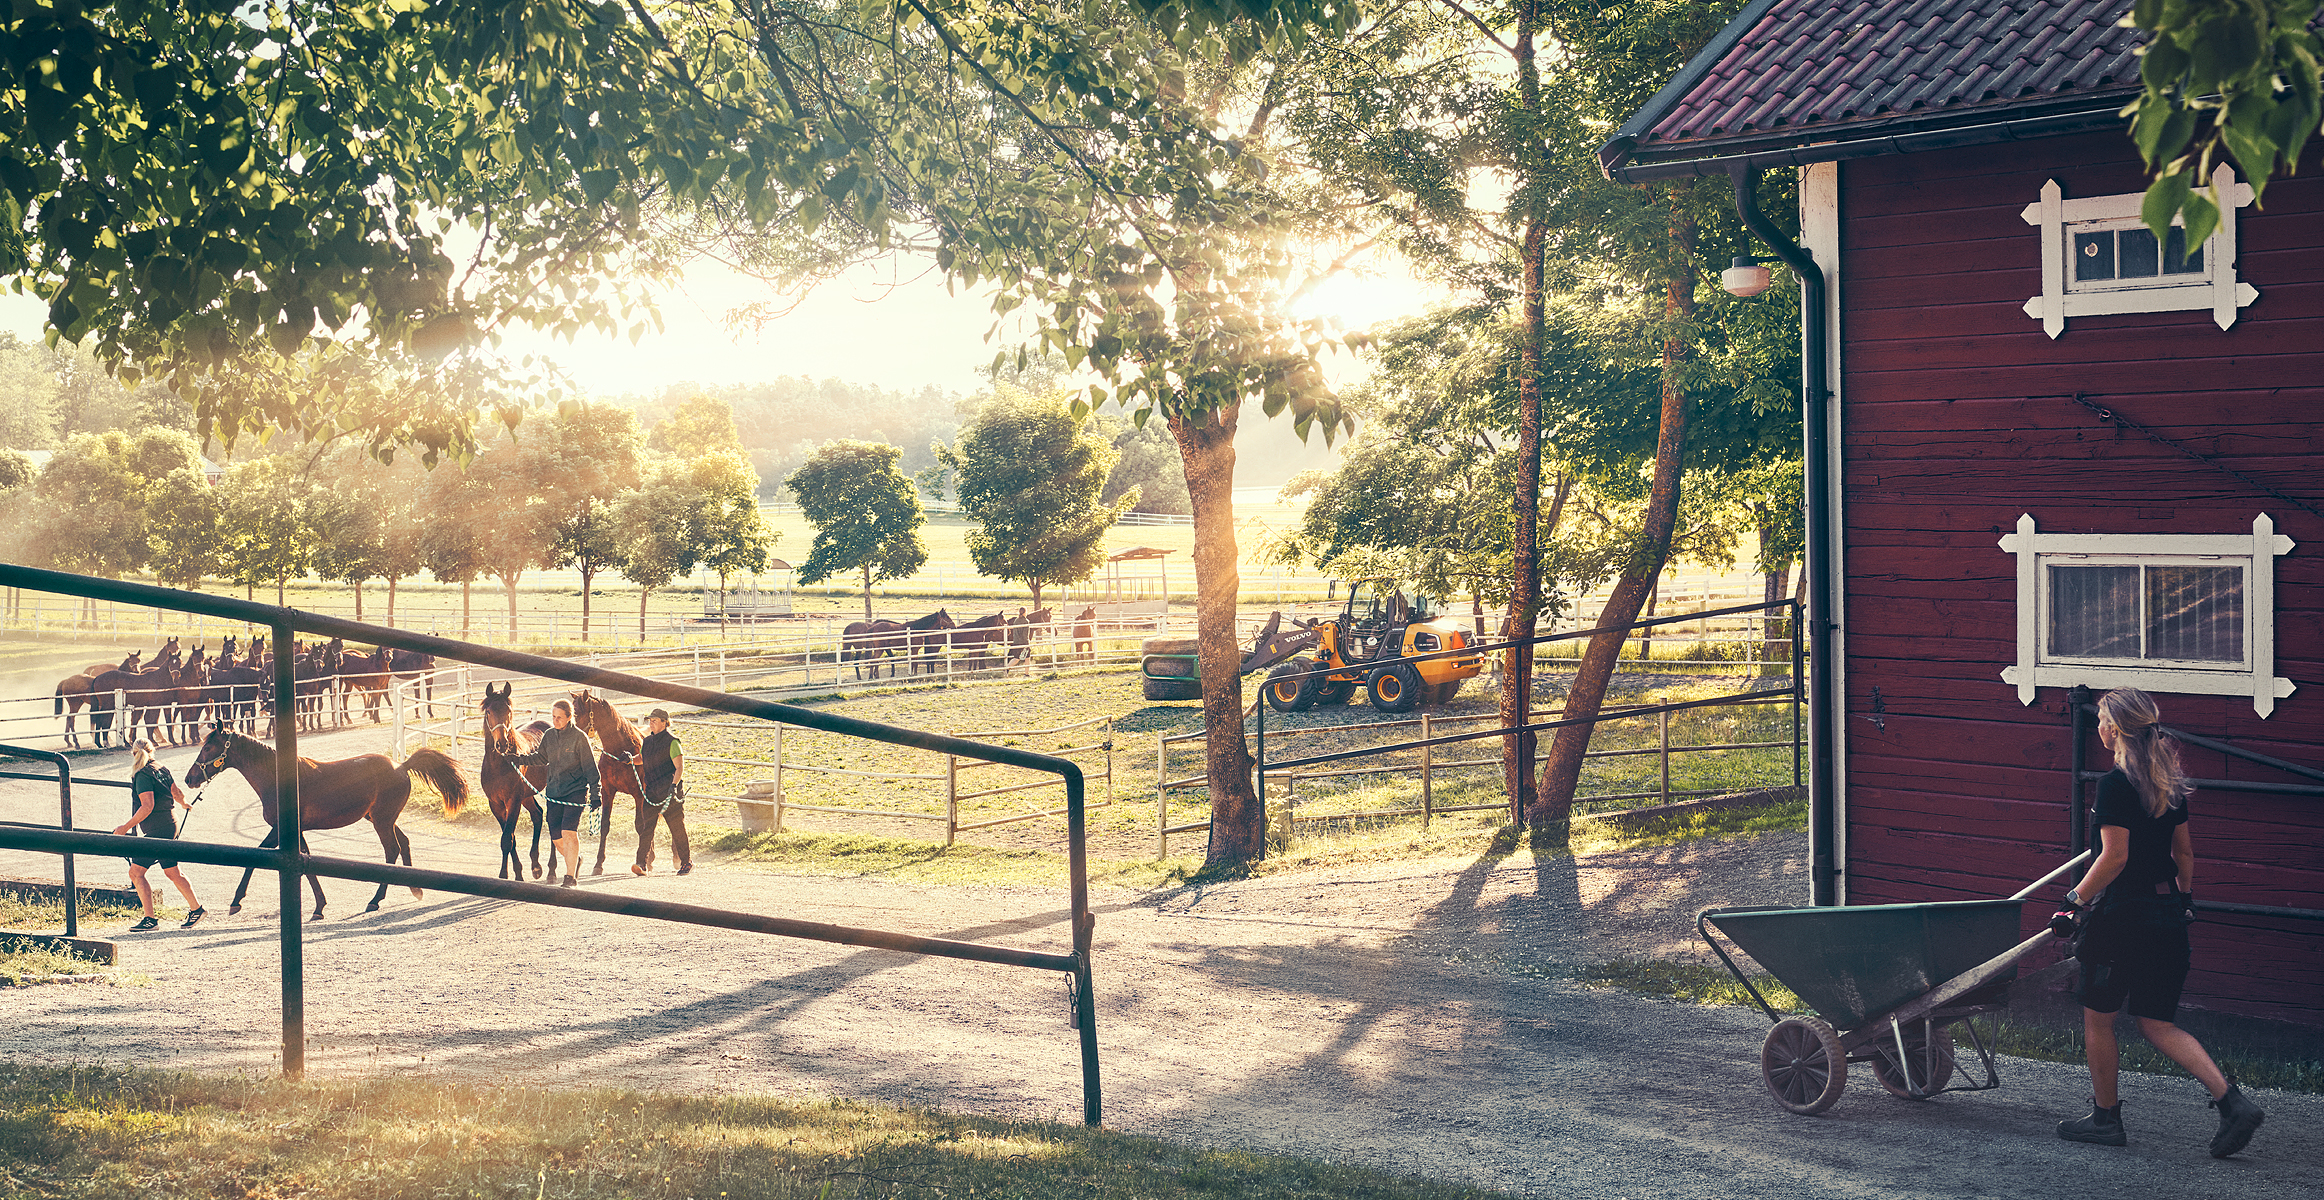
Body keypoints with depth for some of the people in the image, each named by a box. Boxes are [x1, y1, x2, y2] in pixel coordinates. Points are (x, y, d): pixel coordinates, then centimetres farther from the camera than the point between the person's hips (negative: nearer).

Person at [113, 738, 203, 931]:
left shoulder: (143, 775, -15)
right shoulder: (162, 770, 8)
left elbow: (147, 806, -23)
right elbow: (178, 793, 17)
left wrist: (126, 826, -19)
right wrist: (184, 804, 40)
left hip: (157, 830, -9)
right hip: (169, 825, 9)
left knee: (136, 872, -6)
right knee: (172, 873, 17)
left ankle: (151, 919, -7)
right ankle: (196, 909, 22)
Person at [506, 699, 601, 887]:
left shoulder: (579, 737, -9)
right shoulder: (549, 736, 6)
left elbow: (591, 768, -6)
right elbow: (541, 758, 22)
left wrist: (595, 795, -10)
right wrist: (519, 760, 8)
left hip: (575, 792, -5)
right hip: (553, 792, 5)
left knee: (568, 832, -18)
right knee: (557, 839, 5)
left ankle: (569, 877, -11)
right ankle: (575, 858, 36)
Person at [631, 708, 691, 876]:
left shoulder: (671, 742, -8)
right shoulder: (648, 741, 12)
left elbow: (680, 768, -13)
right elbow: (642, 760, 29)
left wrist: (674, 785, -27)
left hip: (670, 791, -6)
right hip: (651, 791, 6)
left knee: (677, 827, 2)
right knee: (646, 826, -6)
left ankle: (687, 862, 16)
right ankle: (642, 864, -13)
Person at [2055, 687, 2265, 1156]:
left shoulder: (2116, 784, -16)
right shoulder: (2169, 783, 9)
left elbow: (2115, 856, -19)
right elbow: (2183, 850, 15)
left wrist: (2078, 897, -10)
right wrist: (2185, 898, 26)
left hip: (2123, 914, -8)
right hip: (2166, 915, 8)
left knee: (2098, 1017, 9)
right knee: (2157, 1023, 12)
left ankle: (2105, 1118, 19)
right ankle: (2233, 1101, -1)